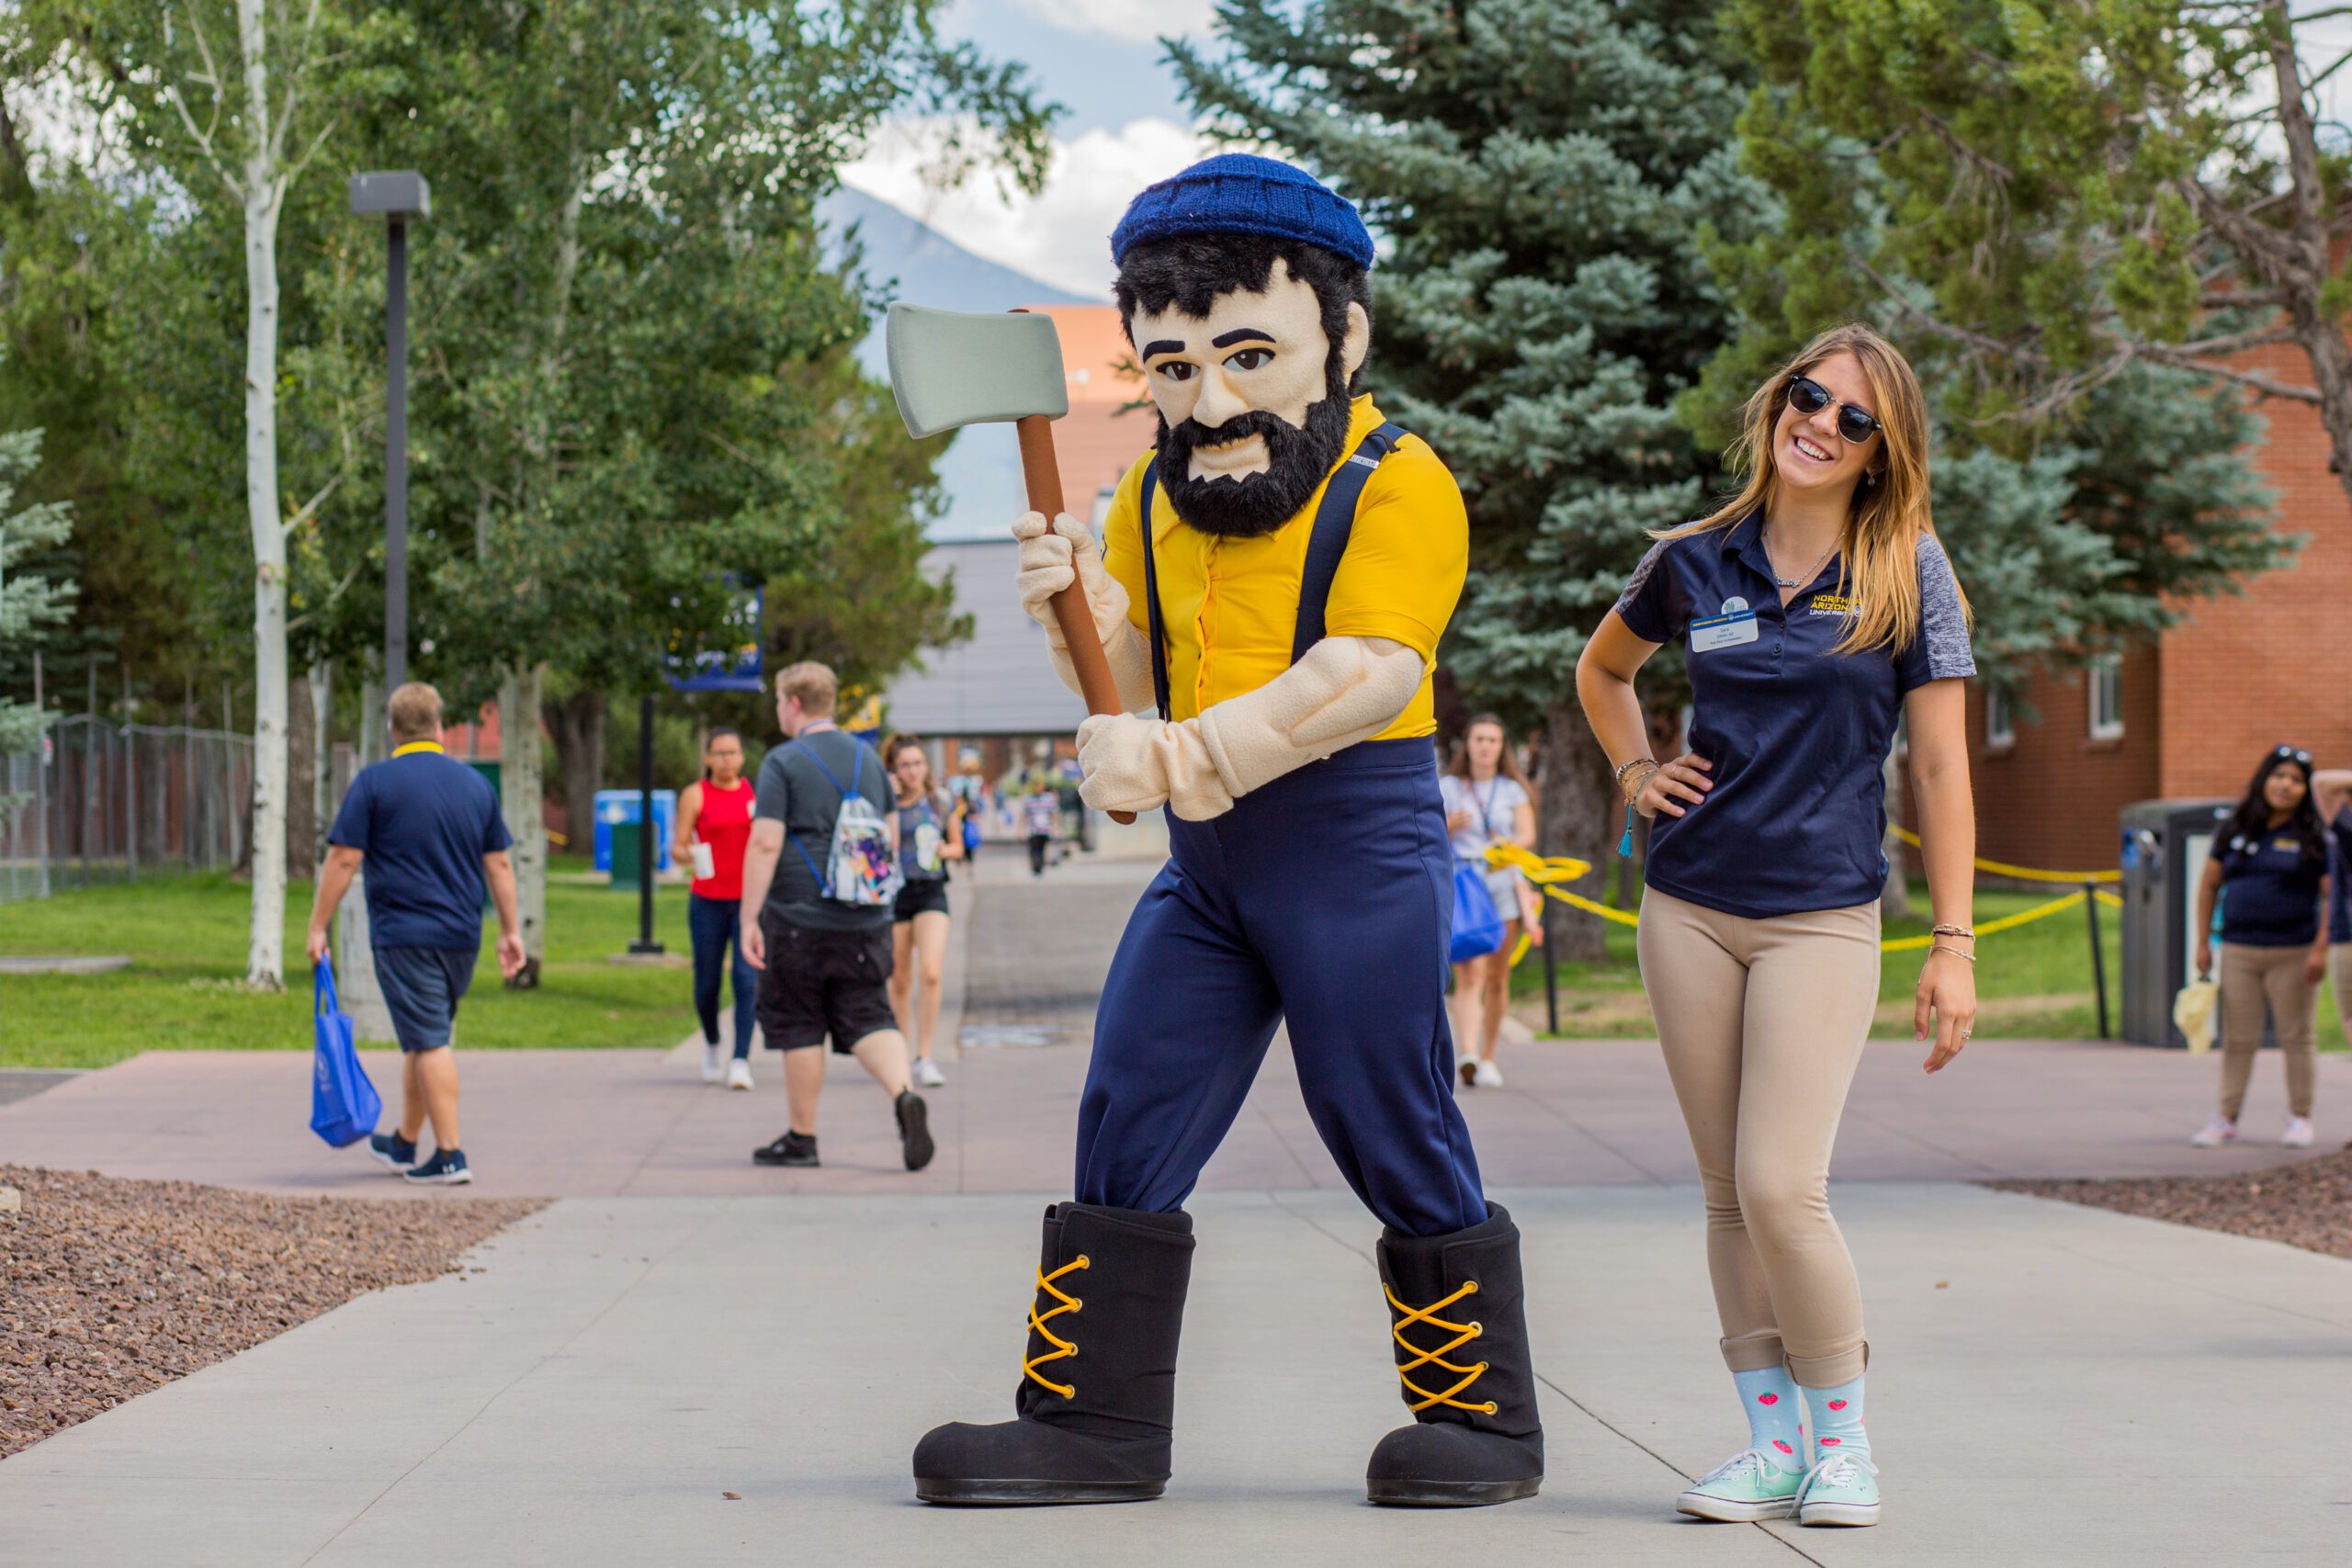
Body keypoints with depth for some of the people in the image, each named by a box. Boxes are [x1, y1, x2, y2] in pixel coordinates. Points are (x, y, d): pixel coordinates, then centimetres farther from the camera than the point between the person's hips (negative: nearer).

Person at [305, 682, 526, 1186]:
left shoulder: (375, 782, -5)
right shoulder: (475, 784, 8)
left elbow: (343, 860, -8)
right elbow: (499, 865, 10)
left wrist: (318, 927, -2)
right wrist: (511, 931, 16)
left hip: (404, 933, -5)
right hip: (462, 936, 5)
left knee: (429, 1042, -6)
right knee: (424, 1038, 17)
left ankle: (450, 1156, -10)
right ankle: (404, 1145, 29)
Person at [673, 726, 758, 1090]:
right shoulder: (695, 795, 1)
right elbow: (677, 848, -4)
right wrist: (690, 855, -25)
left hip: (749, 899, 1)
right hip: (708, 900, -1)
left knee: (746, 979, -13)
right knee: (707, 984, 5)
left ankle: (741, 1061, -14)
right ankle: (711, 1045, 34)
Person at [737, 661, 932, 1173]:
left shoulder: (783, 762, -8)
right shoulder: (868, 757, 11)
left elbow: (765, 844, -15)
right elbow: (892, 837, 18)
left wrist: (750, 919, -13)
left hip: (799, 919, -5)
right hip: (866, 921, 5)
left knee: (799, 1029, 6)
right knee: (869, 1019, 6)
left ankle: (801, 1138, 13)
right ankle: (904, 1094, -20)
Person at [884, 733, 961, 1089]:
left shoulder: (942, 801, 3)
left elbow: (957, 846, 14)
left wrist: (944, 850, -9)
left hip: (931, 892, 0)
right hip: (894, 893, 0)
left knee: (931, 973, -16)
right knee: (900, 982, 7)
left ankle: (925, 1059, -11)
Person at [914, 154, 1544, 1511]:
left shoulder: (1398, 485, -10)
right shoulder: (1158, 495, 13)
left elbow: (1371, 672, -23)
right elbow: (1136, 687, 13)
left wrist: (1195, 753, -32)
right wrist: (1082, 604, -9)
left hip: (1358, 847, -7)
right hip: (1207, 862, 7)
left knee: (1392, 1134, 0)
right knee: (1126, 1132, 4)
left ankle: (1487, 1411, 15)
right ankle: (1097, 1417, 11)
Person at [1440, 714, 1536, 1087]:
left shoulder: (1513, 791, 15)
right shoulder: (1448, 788, 12)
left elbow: (1528, 835, 2)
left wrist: (1510, 843, -20)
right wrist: (1450, 824, -11)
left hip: (1503, 885, 2)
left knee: (1497, 977, 4)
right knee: (1470, 971, -18)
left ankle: (1488, 1058, 16)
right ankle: (1467, 1052, -31)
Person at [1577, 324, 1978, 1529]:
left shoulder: (1909, 575, -2)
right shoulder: (1696, 563, 5)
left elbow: (1940, 768, -2)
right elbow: (1602, 670, 26)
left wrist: (1954, 945, -6)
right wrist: (1635, 772, 9)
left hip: (1823, 918, -3)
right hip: (1688, 908, 3)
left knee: (1781, 1190, -13)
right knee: (1728, 1194, 6)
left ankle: (1843, 1434, 6)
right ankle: (1773, 1440, 15)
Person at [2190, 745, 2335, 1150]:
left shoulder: (2313, 837, -1)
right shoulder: (2234, 830, 8)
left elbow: (2331, 896, -3)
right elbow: (2209, 886, 13)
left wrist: (2320, 949, -12)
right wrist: (2203, 943, 8)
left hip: (2292, 954, -3)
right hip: (2238, 950, 3)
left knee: (2296, 1037, 3)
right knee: (2237, 1040, 5)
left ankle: (2299, 1118, 13)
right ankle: (2226, 1119, 11)